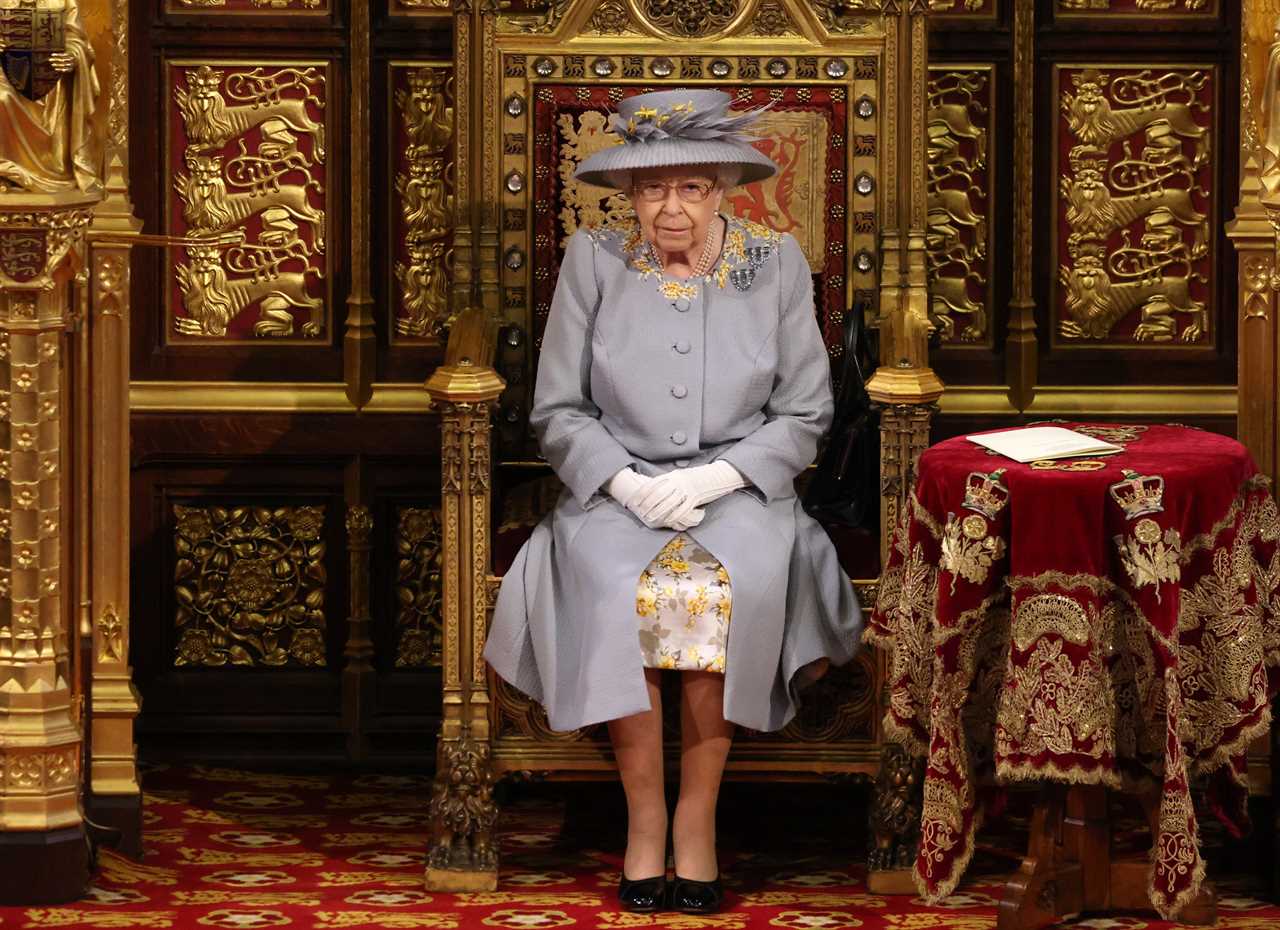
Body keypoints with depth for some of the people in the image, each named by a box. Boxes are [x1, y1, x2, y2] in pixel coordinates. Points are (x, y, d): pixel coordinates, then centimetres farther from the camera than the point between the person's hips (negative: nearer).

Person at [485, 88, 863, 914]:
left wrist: (714, 477, -12)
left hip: (739, 488, 0)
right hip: (618, 487, 0)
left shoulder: (777, 265, 5)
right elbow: (558, 411, 5)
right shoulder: (593, 262, 4)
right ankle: (644, 818, -22)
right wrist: (627, 483, -12)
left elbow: (804, 414, 4)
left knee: (733, 584, -34)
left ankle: (699, 816, -22)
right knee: (614, 586, -33)